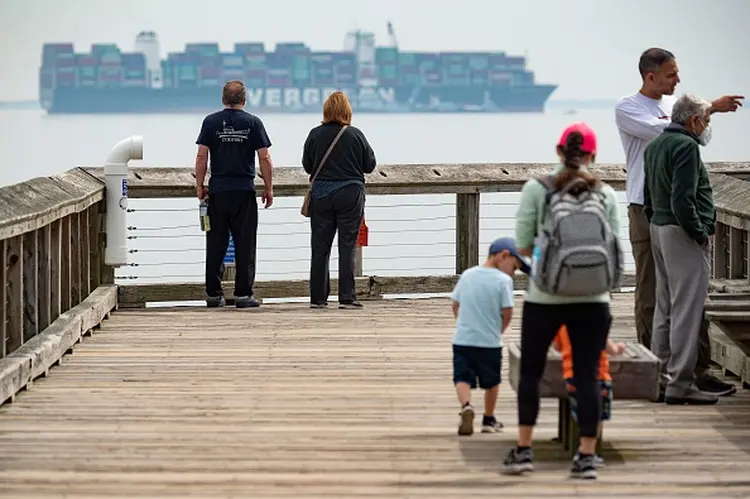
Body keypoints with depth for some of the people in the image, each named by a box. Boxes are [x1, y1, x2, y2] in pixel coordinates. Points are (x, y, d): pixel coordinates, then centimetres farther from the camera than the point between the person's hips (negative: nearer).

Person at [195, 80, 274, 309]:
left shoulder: (211, 122, 2)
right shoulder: (253, 123, 0)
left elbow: (201, 156, -2)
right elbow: (265, 158, -2)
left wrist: (200, 186, 6)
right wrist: (269, 189, 5)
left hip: (218, 191, 1)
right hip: (245, 191, -1)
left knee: (216, 244, 6)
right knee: (245, 245, 2)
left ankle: (213, 294, 7)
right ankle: (243, 294, 0)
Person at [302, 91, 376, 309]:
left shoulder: (315, 135, -4)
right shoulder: (355, 135, -7)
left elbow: (307, 166, 4)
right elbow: (370, 165, 0)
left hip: (321, 195, 2)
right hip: (350, 194, -2)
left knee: (320, 248, 8)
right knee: (347, 246, 1)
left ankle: (318, 297, 9)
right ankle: (346, 297, -2)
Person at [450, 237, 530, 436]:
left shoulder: (467, 275, 6)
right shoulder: (504, 280, -10)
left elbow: (455, 305, 11)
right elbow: (507, 312, -12)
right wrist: (499, 330, 7)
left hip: (463, 339, 2)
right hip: (490, 342, -2)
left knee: (462, 378, -1)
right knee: (491, 382, 16)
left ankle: (466, 406, -28)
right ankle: (489, 420, 27)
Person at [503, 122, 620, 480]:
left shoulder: (536, 188, -2)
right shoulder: (605, 194, 2)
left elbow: (523, 245, -2)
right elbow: (614, 248, 3)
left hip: (545, 296, -1)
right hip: (592, 298, 1)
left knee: (530, 371, 12)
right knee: (587, 375, 6)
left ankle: (523, 451, 10)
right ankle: (587, 456, 4)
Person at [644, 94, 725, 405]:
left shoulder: (654, 146, 15)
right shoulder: (685, 146, -14)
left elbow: (648, 196, 20)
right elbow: (682, 198, -22)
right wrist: (699, 233, -14)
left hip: (658, 229, 10)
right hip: (683, 232, -10)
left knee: (665, 307, 15)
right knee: (687, 309, -8)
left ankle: (660, 375, 19)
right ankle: (680, 383, -10)